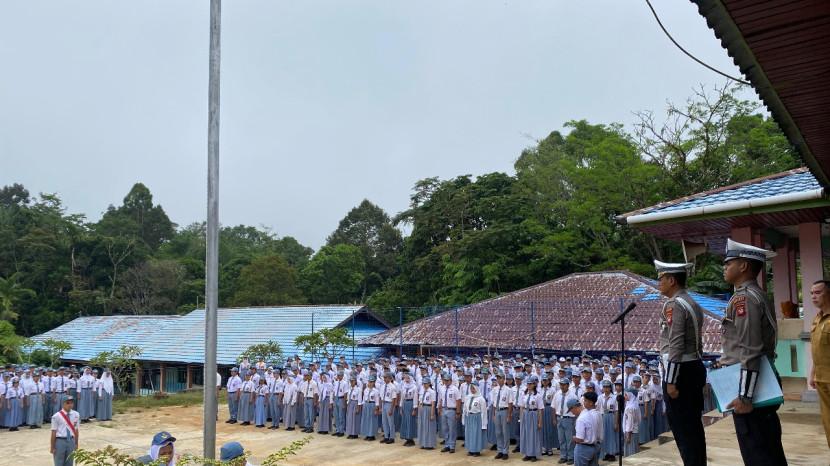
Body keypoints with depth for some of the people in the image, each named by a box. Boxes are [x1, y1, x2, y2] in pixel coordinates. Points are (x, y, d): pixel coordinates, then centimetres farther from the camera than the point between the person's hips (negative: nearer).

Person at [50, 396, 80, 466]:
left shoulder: (76, 415, 2)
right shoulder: (56, 416, -10)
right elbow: (54, 432, -8)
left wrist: (76, 444, 9)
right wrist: (52, 447, -6)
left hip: (71, 441, 4)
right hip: (60, 441, -4)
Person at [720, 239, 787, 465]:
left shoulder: (743, 298, -17)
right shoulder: (758, 295, 14)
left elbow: (750, 351, -23)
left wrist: (745, 396, -22)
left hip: (751, 386, -10)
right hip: (764, 384, 10)